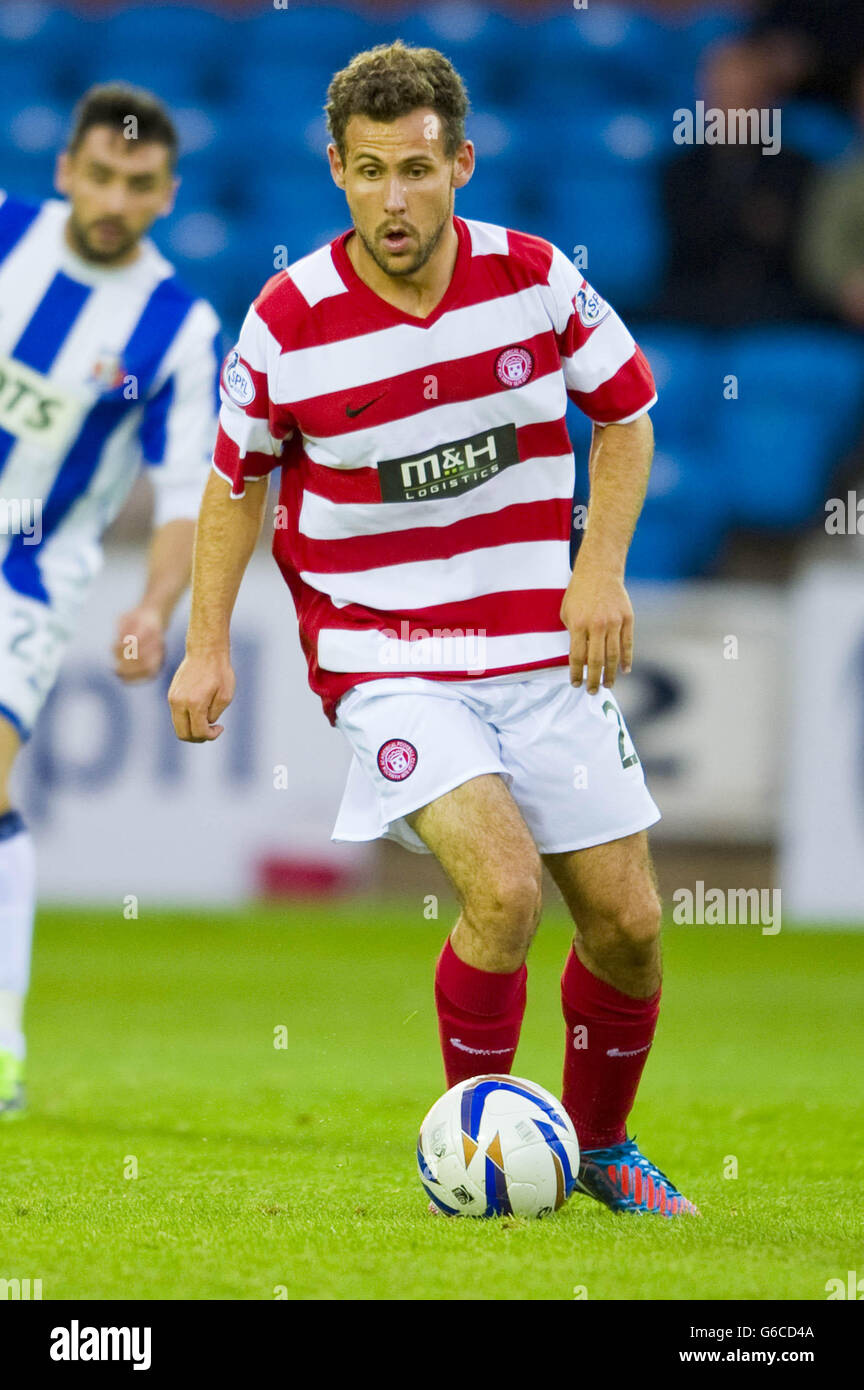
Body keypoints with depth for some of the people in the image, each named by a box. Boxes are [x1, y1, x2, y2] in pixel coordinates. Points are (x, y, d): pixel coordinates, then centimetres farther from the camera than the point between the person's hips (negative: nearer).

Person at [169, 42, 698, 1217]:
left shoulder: (535, 279, -7)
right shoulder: (288, 324, -12)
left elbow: (624, 413, 10)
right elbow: (236, 479, 5)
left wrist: (601, 568, -3)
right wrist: (209, 646, 0)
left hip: (544, 655, 3)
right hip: (386, 663, -3)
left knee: (626, 922, 4)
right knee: (505, 888, -24)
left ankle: (601, 1143, 31)